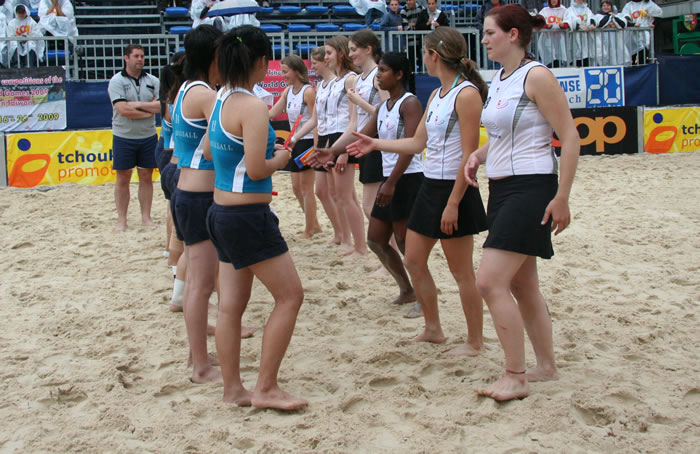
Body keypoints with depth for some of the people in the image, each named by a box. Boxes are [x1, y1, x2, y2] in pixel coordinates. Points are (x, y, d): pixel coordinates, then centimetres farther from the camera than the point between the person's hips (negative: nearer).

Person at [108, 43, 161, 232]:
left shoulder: (153, 81, 6)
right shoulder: (117, 81, -5)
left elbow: (161, 105, -6)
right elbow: (122, 110, -17)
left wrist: (137, 105, -14)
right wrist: (150, 111, -10)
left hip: (148, 137, 3)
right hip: (124, 137, -3)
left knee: (146, 177, 8)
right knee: (123, 179, 3)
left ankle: (146, 217, 17)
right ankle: (121, 220, 10)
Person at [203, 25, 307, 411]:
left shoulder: (221, 100, 9)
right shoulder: (252, 106, -18)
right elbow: (256, 169, -22)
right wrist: (280, 159, -2)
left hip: (222, 213, 9)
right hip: (248, 216, -9)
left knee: (231, 304, 12)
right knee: (290, 296, 1)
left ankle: (232, 388, 21)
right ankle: (265, 388, 5)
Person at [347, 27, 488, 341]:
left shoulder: (466, 94, -16)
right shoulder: (437, 95, 11)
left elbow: (469, 155, -19)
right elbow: (417, 143, 18)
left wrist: (453, 203, -21)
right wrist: (375, 144, 18)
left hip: (454, 190, -9)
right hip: (430, 186, 9)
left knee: (461, 271, 0)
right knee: (413, 261, 14)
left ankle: (475, 342, 14)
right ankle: (433, 329, 29)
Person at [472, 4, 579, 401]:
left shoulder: (536, 76, -13)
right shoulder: (497, 82, 12)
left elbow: (570, 137, -15)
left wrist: (562, 198, -17)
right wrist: (477, 156, 5)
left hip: (530, 189, -9)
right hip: (501, 189, 9)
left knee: (491, 281, -14)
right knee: (522, 285, 14)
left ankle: (515, 378, -4)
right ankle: (547, 366, 26)